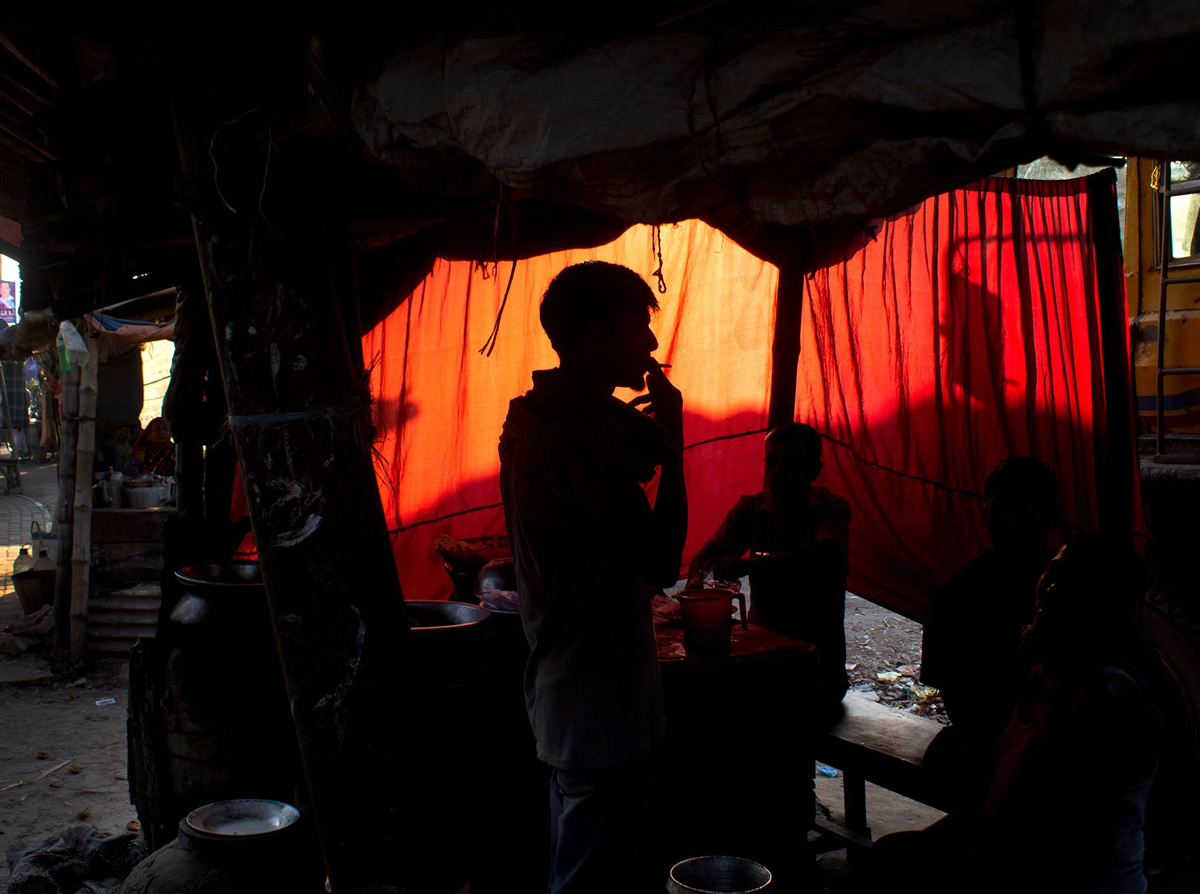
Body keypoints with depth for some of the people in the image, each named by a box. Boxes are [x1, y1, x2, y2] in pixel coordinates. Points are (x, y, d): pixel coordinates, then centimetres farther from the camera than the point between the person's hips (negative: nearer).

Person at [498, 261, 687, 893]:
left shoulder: (533, 418, 10)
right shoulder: (583, 430, -21)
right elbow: (659, 560, -22)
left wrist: (648, 443, 9)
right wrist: (671, 444, -14)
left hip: (558, 692, 10)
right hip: (603, 702, -10)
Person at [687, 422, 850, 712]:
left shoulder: (832, 509, -9)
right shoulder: (750, 508, 5)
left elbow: (827, 554, -32)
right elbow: (709, 552, -3)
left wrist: (752, 563, -45)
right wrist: (695, 582, -30)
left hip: (816, 647, -3)